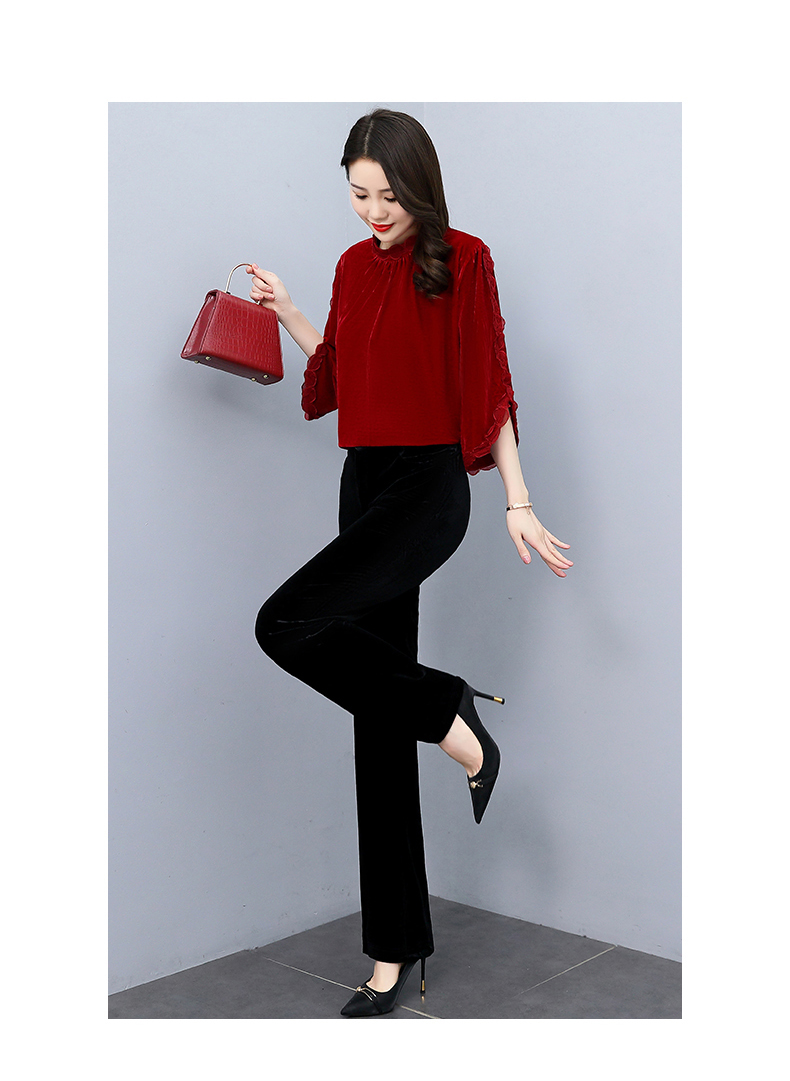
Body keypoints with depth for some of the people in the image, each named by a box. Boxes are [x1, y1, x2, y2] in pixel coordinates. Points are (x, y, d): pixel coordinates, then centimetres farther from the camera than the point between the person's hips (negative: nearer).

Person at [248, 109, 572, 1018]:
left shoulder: (463, 260, -4)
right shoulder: (354, 266, 13)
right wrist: (287, 314, 15)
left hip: (430, 486, -6)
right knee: (379, 717, 5)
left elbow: (490, 389, -5)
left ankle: (451, 716, -5)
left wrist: (518, 503, -8)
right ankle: (395, 950, 14)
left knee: (286, 623, -26)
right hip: (365, 483, 7)